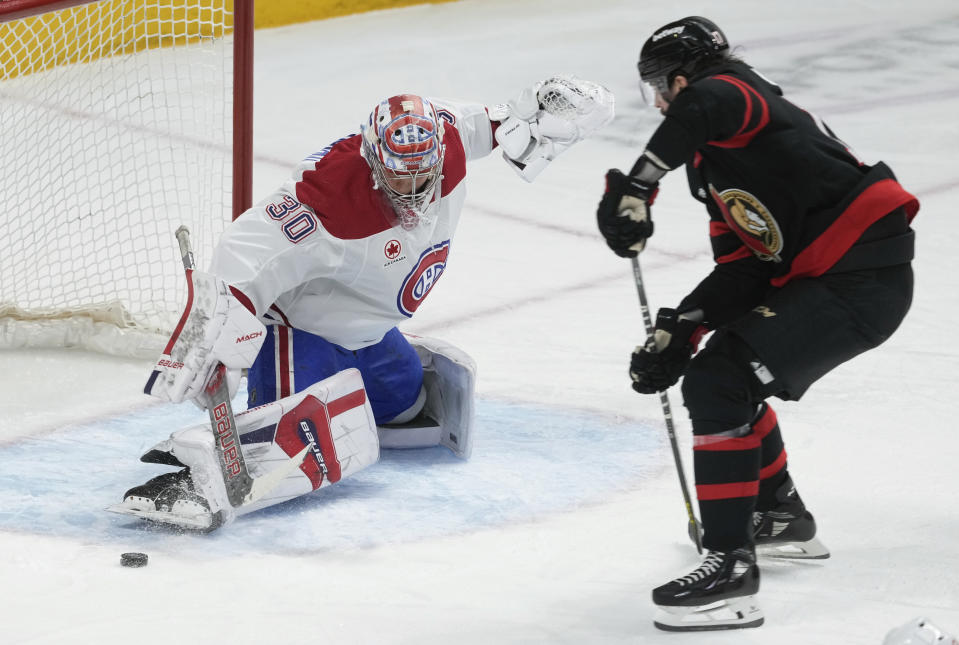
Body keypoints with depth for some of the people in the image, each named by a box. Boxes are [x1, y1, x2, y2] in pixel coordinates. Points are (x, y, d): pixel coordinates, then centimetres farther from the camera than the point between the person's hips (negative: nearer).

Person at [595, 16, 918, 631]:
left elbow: (702, 108, -35)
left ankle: (731, 567, -19)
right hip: (823, 275, 11)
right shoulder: (715, 162, 22)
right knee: (726, 367, 25)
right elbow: (742, 269, 14)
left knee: (718, 383, -17)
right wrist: (679, 330, 3)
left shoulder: (731, 90, -8)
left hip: (862, 277, -11)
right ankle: (782, 515, 39)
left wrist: (635, 187, -34)